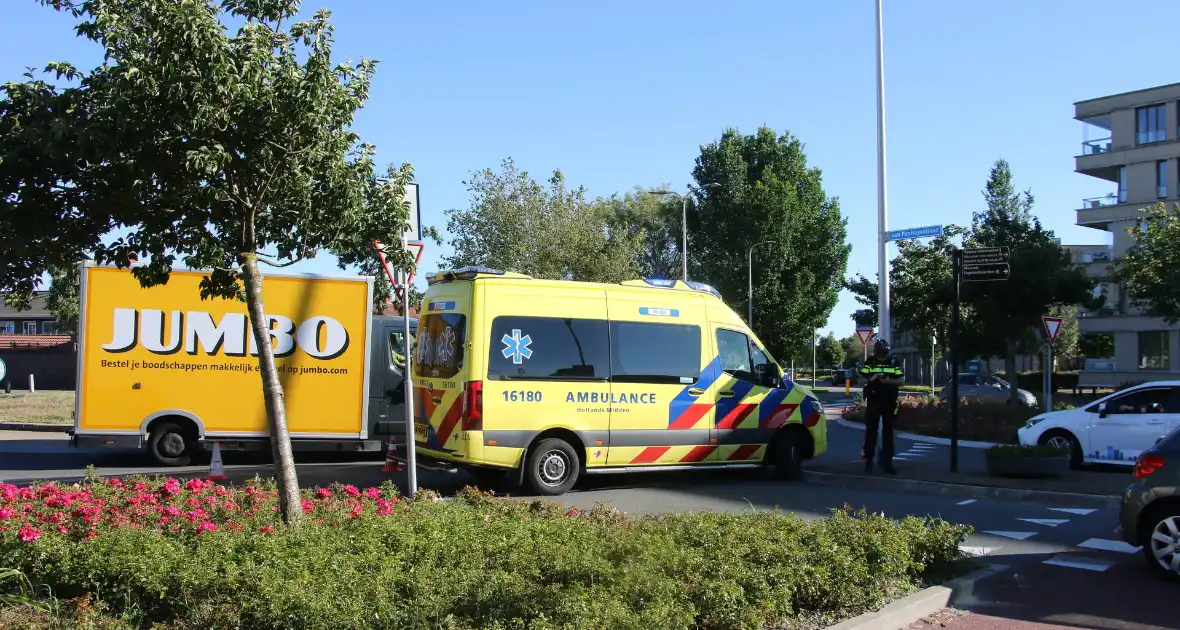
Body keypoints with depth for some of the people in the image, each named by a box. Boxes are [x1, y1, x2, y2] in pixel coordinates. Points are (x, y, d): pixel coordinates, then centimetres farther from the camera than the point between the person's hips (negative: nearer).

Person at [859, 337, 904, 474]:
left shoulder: (894, 362, 3)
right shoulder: (870, 362, 1)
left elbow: (902, 381, 1)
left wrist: (889, 381, -17)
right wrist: (871, 379, -20)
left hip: (889, 401, 1)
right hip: (873, 401, -1)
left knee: (888, 431, 6)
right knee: (871, 431, -1)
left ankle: (887, 461, 13)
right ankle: (868, 460, 5)